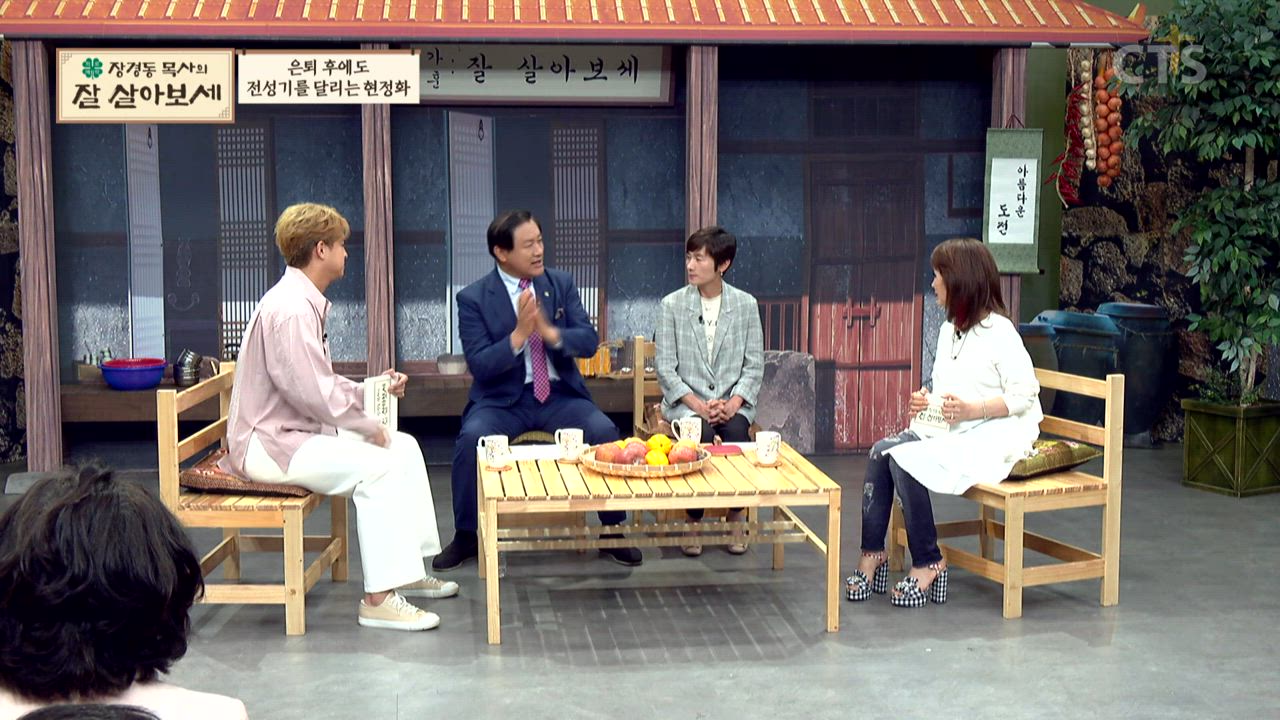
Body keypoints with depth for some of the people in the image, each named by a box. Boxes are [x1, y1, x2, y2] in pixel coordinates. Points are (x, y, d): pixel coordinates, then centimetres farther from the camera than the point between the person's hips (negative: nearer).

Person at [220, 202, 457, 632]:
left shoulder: (305, 302, 14)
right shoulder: (290, 309, -21)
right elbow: (313, 394, -25)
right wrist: (368, 428, -14)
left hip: (298, 432, 11)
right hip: (270, 445, -11)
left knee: (405, 447, 7)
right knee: (379, 466, -23)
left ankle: (407, 570, 12)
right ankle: (378, 599, -20)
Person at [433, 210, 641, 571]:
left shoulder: (561, 283, 5)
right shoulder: (473, 298, -5)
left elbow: (589, 341, -2)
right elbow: (479, 365, -12)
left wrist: (549, 331, -22)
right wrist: (519, 334, -26)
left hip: (559, 395, 2)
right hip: (503, 399, -2)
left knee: (605, 432, -24)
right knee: (471, 437, -30)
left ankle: (613, 531, -6)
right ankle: (464, 537, -9)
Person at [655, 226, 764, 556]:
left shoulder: (745, 304, 5)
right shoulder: (673, 304, 2)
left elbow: (754, 365, 4)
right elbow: (665, 368, -2)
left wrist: (733, 403, -13)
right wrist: (698, 405, -14)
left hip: (733, 402, 1)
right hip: (686, 401, -1)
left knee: (737, 433, -30)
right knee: (701, 435, -31)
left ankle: (734, 519, -9)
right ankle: (693, 522, -12)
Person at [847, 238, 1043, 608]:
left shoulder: (998, 331, -9)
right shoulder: (949, 330, 19)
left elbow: (1025, 394, -13)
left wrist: (973, 409, -23)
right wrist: (925, 401, 4)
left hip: (993, 436, -8)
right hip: (950, 430, 8)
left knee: (904, 458, -27)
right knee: (881, 451, -17)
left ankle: (928, 564, -17)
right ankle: (872, 554, -16)